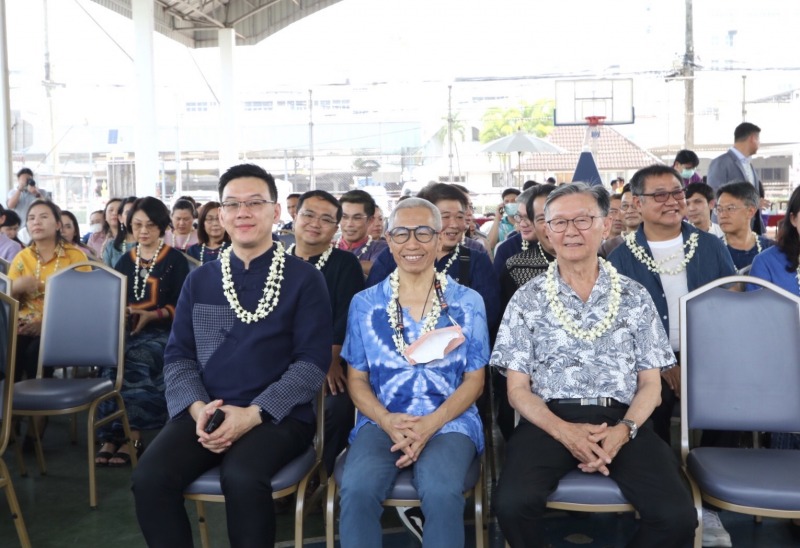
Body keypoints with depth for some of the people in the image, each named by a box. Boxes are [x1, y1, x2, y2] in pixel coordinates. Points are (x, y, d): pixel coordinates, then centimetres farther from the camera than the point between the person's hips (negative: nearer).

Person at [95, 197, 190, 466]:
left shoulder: (176, 260, 4)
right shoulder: (125, 261, 19)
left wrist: (151, 315, -16)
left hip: (161, 331, -3)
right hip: (126, 330, 4)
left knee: (135, 362, -33)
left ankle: (130, 435, -28)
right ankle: (112, 435, -29)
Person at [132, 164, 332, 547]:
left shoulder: (304, 278, 1)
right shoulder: (199, 280, 13)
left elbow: (313, 361, -6)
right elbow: (178, 356, 9)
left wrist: (254, 413, -17)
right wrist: (197, 407, -11)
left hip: (278, 416, -3)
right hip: (205, 413, 4)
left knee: (242, 478, -33)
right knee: (149, 479, -22)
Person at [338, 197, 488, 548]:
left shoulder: (468, 303, 5)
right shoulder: (364, 304, 8)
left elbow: (474, 380, 5)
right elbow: (356, 379, 9)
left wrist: (431, 424, -12)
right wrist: (387, 421, -12)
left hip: (449, 422, -1)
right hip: (382, 422, 1)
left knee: (442, 493, -32)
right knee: (357, 491, -29)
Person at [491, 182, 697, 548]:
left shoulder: (635, 297, 12)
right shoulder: (527, 299, 8)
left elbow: (650, 383, 10)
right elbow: (518, 388, 4)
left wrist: (624, 430, -11)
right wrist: (565, 431, -13)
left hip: (621, 420, 1)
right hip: (549, 421, -1)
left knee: (677, 516, -23)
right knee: (513, 504, -28)